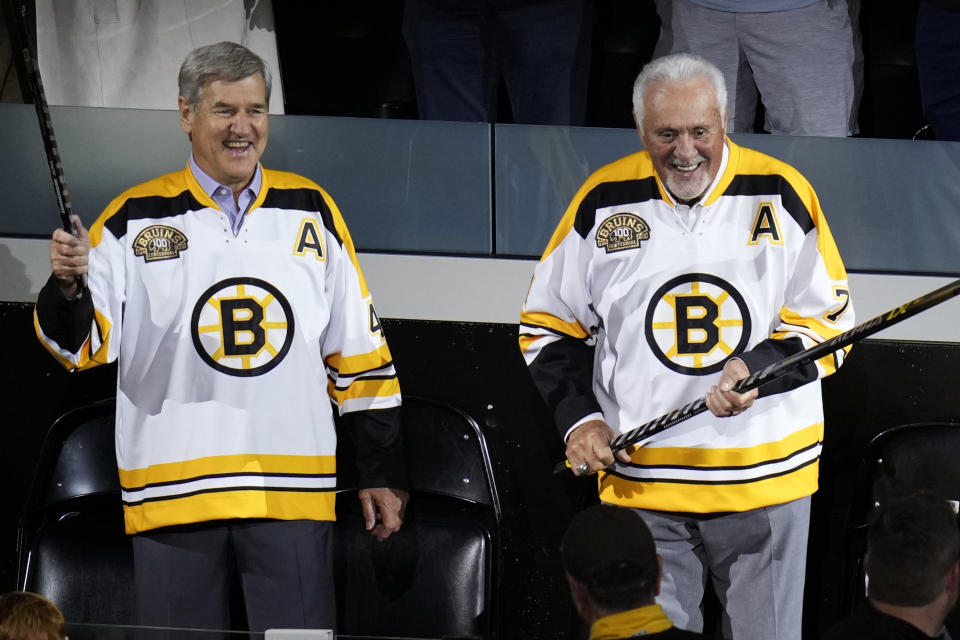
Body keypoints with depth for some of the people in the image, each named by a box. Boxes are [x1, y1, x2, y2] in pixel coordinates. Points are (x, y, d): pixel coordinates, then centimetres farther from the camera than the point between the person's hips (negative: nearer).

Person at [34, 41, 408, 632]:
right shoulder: (135, 218, 3)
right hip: (171, 489, -1)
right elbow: (81, 343, 0)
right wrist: (68, 287, -22)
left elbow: (360, 352, 12)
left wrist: (382, 473, 9)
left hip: (294, 491, 1)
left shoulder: (312, 211, 9)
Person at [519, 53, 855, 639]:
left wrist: (759, 368, -17)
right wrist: (579, 418, -1)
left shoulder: (782, 194, -3)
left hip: (766, 475, -1)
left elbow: (830, 321, 1)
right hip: (641, 478, 1)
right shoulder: (604, 200, 1)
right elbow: (548, 323, 11)